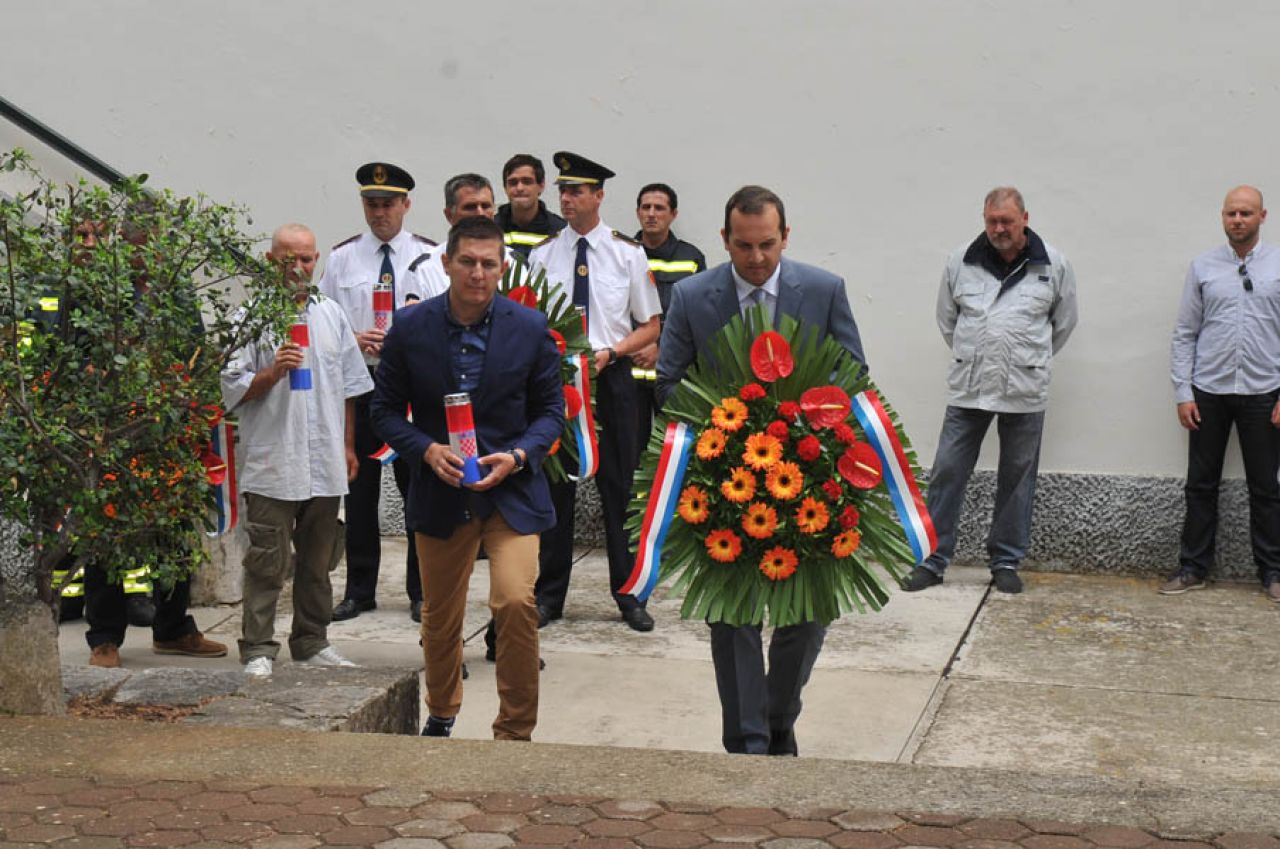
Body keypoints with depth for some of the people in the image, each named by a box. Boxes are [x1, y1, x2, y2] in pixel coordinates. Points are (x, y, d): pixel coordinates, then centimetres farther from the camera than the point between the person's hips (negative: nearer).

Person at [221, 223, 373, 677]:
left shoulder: (331, 314, 13)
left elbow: (349, 384, 20)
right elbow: (233, 388, -5)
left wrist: (348, 445, 18)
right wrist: (273, 372, -21)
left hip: (325, 463, 5)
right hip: (271, 464, -5)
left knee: (317, 561, 13)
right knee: (267, 563, -4)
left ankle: (312, 643, 23)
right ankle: (258, 650, 3)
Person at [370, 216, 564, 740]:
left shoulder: (530, 328, -5)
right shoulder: (410, 329, -4)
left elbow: (551, 408, 3)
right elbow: (386, 409, 2)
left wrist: (518, 456, -15)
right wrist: (427, 449, -15)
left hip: (511, 490, -1)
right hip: (440, 492, 2)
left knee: (516, 602, -19)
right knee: (440, 616, 15)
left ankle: (515, 732, -3)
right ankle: (440, 717, 41)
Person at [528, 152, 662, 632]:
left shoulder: (627, 253, 3)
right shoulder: (542, 255, 6)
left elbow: (651, 327, 5)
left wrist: (610, 351, -12)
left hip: (612, 377, -1)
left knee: (619, 486, 3)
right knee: (553, 485, 5)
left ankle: (629, 594, 12)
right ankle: (549, 595, 14)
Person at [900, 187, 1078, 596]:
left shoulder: (1053, 265, -2)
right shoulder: (961, 262, 0)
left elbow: (1063, 322, 10)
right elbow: (947, 318, 12)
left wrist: (1032, 362, 13)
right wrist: (970, 359, 12)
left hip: (1025, 392, -1)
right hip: (968, 388, 1)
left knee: (1017, 478, 8)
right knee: (946, 471, 1)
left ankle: (1006, 561, 21)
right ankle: (932, 558, 9)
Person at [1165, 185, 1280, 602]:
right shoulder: (1203, 267, 4)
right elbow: (1185, 333, 4)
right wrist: (1182, 393, -3)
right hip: (1208, 392, 1)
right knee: (1201, 485, 7)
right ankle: (1193, 567, 16)